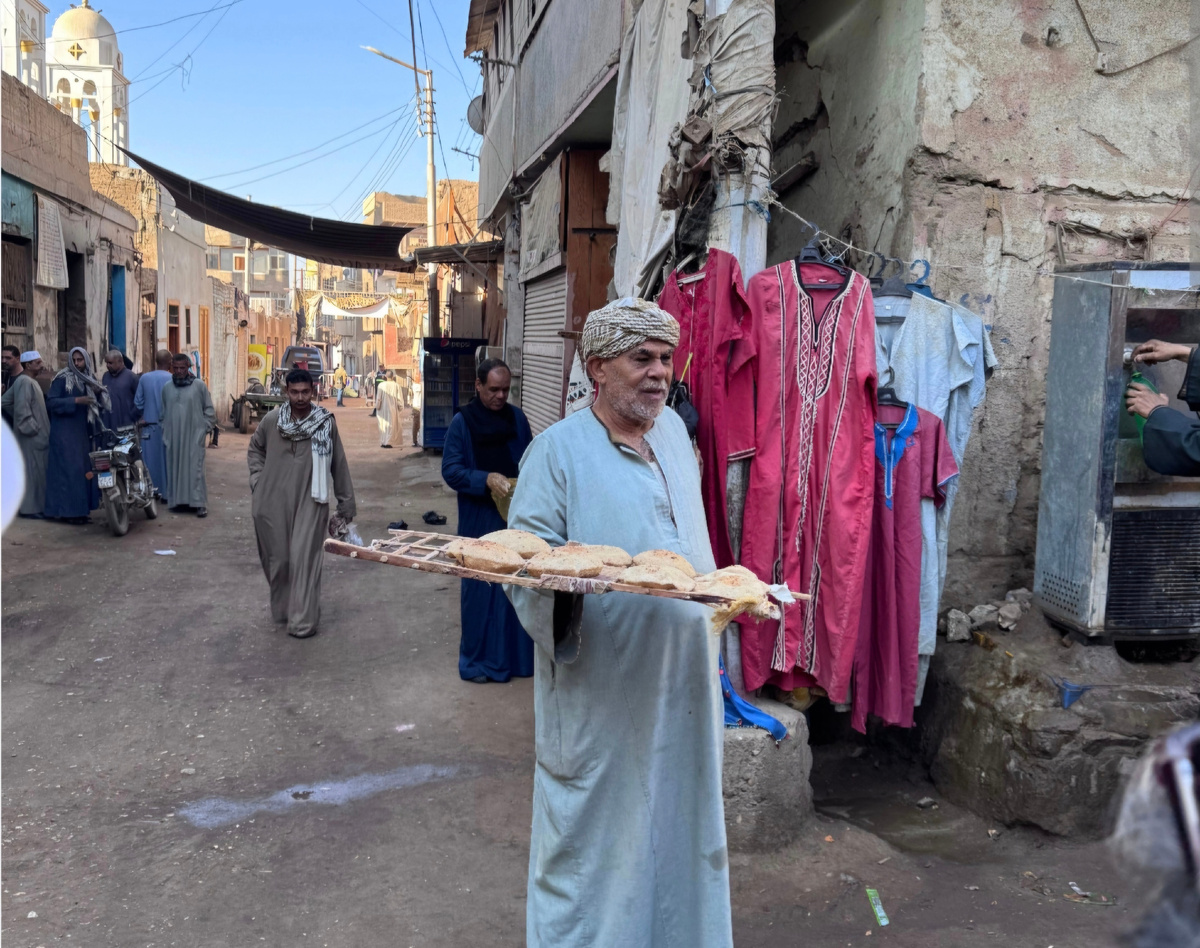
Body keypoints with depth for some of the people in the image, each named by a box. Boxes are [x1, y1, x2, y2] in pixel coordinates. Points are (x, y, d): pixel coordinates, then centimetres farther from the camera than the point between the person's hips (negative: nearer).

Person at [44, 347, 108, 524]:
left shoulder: (89, 380, 12)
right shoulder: (62, 379, -7)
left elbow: (99, 405, 13)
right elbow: (50, 403, -15)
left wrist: (98, 393, -7)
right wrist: (75, 401, -24)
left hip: (83, 432, 7)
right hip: (65, 433, -7)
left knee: (84, 469, 7)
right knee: (69, 470, -8)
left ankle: (80, 508, 13)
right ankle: (69, 510, -6)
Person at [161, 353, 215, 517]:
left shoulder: (199, 386, -2)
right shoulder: (167, 388, 9)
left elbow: (209, 410, 3)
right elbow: (163, 412, 18)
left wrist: (204, 428, -1)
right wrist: (165, 430, 11)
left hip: (193, 436, -4)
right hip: (173, 436, 4)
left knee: (195, 468, -5)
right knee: (174, 468, 6)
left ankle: (199, 503, -4)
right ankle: (177, 499, 16)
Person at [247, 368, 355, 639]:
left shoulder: (326, 423, -4)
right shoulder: (272, 420, 1)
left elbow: (339, 464, 2)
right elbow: (255, 448, 21)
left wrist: (346, 504, 4)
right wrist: (258, 479, 8)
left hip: (310, 502, -3)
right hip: (273, 502, 3)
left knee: (304, 560, -6)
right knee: (276, 558, 13)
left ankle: (303, 621, 0)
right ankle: (282, 609, 34)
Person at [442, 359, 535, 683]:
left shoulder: (517, 418, 7)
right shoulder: (462, 422, -3)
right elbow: (450, 470, -8)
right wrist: (486, 479, -22)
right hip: (479, 519, -3)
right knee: (480, 588, 3)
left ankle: (517, 653, 22)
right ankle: (477, 659, 15)